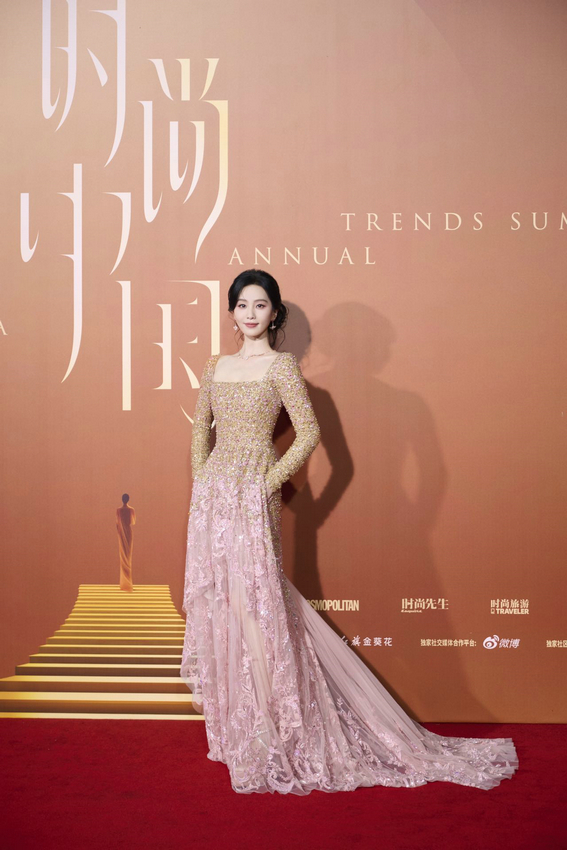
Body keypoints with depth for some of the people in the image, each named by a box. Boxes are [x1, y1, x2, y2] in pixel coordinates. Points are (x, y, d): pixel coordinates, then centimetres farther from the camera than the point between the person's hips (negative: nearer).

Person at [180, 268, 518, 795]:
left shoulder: (281, 366, -5)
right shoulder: (215, 366, 12)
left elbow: (309, 433, -10)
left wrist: (268, 482, -13)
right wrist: (201, 480, 11)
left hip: (253, 497, -6)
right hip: (211, 494, 6)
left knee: (253, 596, -7)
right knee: (213, 589, 9)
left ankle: (269, 728, 5)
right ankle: (225, 705, 25)